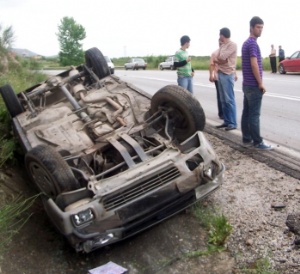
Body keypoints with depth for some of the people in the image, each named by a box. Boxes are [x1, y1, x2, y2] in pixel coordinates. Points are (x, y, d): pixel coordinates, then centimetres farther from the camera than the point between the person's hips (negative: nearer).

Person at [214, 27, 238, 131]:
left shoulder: (232, 45, -9)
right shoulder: (222, 46, 18)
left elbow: (222, 57, -16)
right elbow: (217, 59, 17)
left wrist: (218, 59, 3)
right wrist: (219, 61, -4)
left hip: (227, 75, -9)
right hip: (221, 74, 9)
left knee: (229, 100, -7)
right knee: (223, 100, 9)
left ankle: (233, 123, -3)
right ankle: (227, 121, 15)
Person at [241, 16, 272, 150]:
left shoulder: (246, 43, 16)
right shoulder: (253, 43, -14)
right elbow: (254, 65, -21)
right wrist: (260, 83, -16)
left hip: (247, 84, 10)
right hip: (254, 85, -10)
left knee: (246, 112, 10)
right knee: (254, 114, -5)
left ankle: (246, 139, 15)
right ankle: (257, 142, 0)